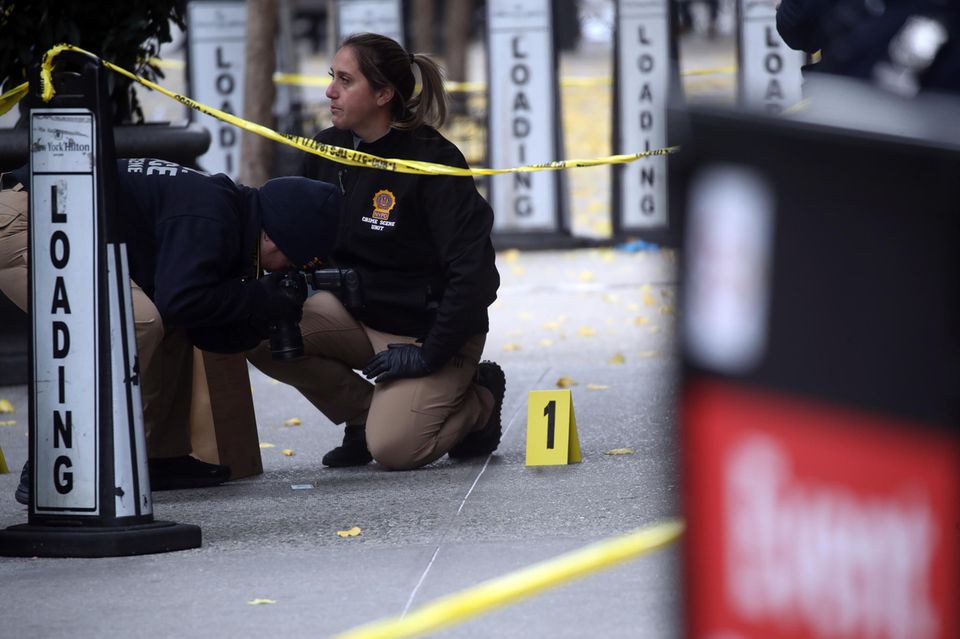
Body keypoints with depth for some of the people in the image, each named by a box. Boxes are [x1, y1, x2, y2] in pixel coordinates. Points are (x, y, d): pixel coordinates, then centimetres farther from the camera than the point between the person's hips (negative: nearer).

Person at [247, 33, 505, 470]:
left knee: (391, 449, -24)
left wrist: (430, 355, -22)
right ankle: (364, 413, 2)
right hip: (358, 313, 6)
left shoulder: (431, 160, -19)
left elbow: (472, 270, -21)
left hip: (429, 330, -6)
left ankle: (478, 400, 8)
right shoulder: (328, 151, 0)